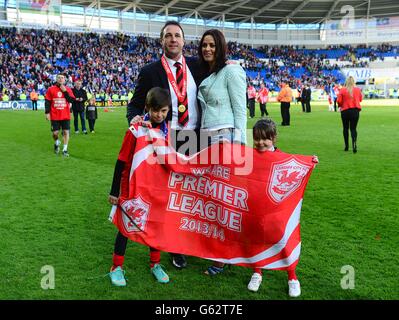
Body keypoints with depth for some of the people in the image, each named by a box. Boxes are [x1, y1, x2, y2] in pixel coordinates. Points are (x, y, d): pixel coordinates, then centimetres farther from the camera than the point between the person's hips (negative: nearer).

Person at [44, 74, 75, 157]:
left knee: (66, 132, -3)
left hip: (66, 116, 0)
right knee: (55, 133, 2)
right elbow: (47, 102, 3)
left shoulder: (68, 89, 5)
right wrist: (47, 112, -3)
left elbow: (71, 100, -6)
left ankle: (65, 149, 7)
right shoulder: (51, 89, 3)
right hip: (55, 116, 0)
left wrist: (65, 91, -12)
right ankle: (56, 143, 34)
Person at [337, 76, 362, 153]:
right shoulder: (357, 89, -1)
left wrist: (341, 106, 12)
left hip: (345, 111, -1)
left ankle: (346, 146, 19)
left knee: (346, 128, 13)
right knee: (353, 128, 5)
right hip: (355, 110, 1)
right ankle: (354, 143, -19)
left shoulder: (342, 90, -9)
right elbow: (360, 99, 10)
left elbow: (339, 101, -8)